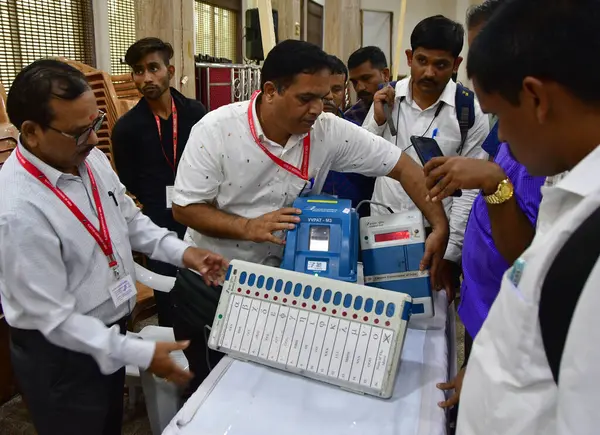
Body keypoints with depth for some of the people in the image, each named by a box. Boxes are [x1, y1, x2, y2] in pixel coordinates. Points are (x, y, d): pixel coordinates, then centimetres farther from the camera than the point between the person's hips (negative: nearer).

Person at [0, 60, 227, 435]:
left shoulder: (90, 158, -8)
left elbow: (127, 218, 7)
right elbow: (53, 317, -25)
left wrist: (182, 252, -8)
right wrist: (140, 354, -23)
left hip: (109, 331, 7)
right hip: (62, 352, -6)